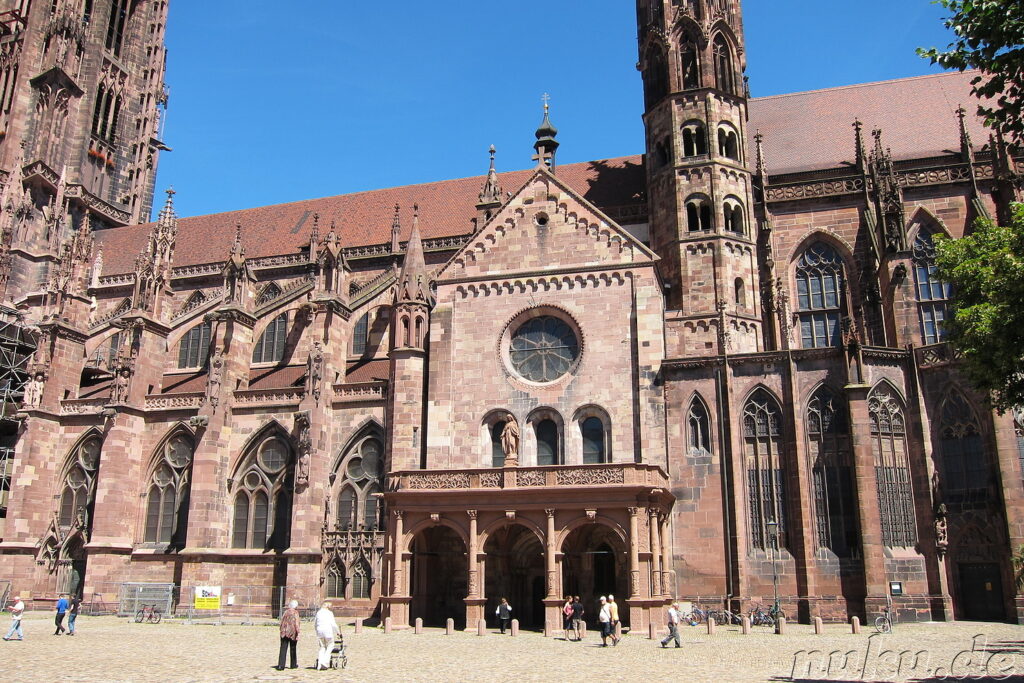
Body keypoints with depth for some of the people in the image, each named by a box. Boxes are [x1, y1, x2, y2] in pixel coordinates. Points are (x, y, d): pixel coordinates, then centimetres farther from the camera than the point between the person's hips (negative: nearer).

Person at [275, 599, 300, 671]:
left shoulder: (285, 612, 6)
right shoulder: (295, 613, -8)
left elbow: (281, 622, 10)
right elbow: (296, 623, -14)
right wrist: (298, 633, -11)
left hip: (284, 632, 3)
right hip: (292, 633, -3)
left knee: (283, 649, -1)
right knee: (293, 649, 13)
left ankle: (281, 665, -11)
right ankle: (293, 664, 25)